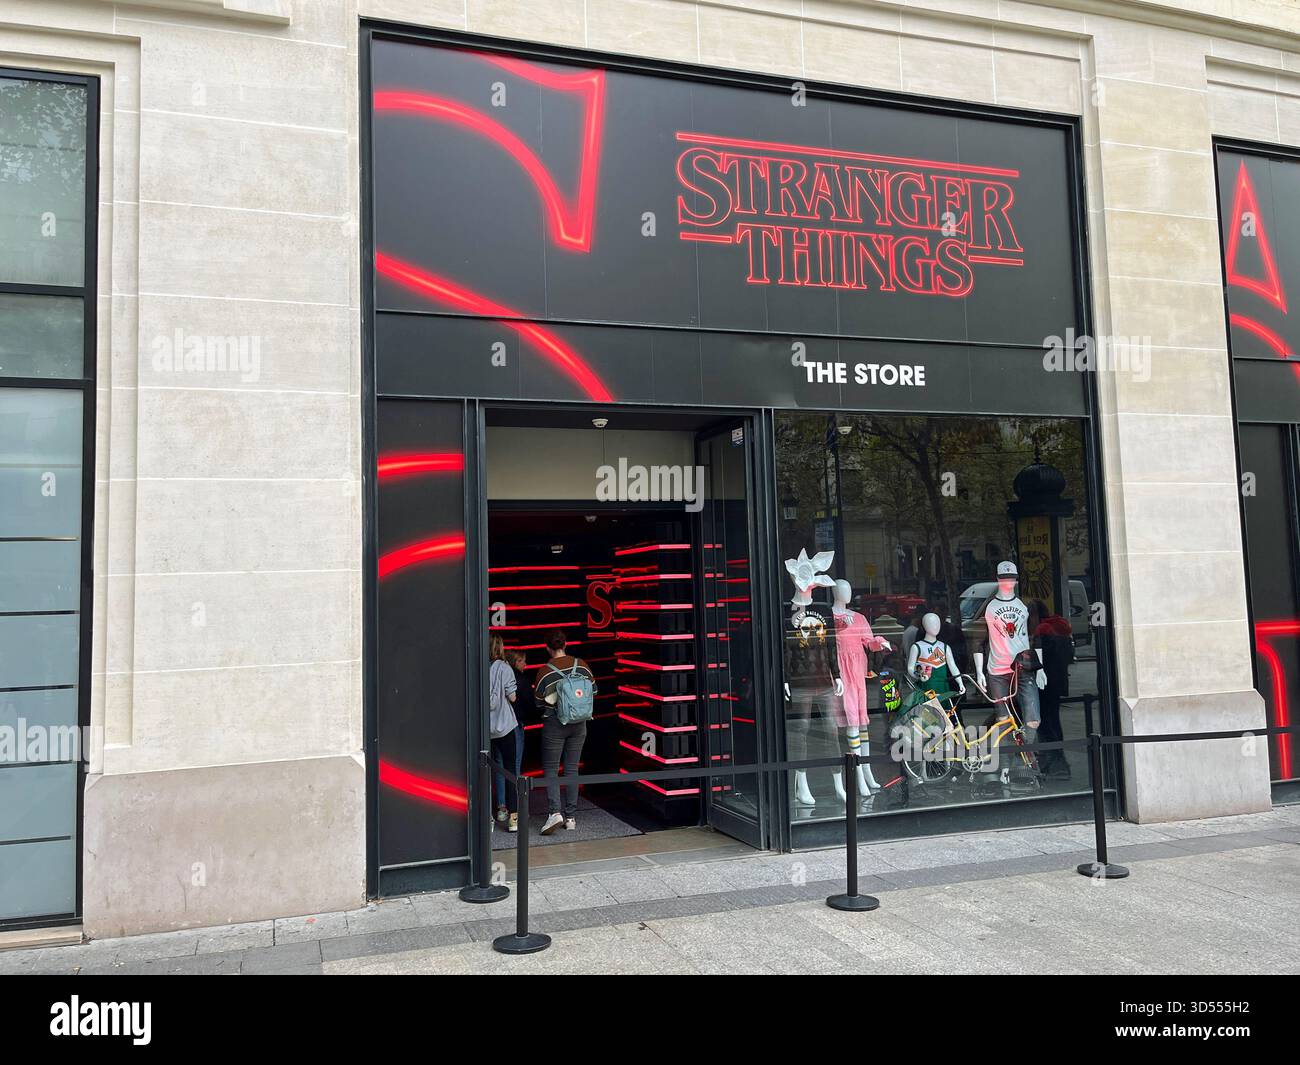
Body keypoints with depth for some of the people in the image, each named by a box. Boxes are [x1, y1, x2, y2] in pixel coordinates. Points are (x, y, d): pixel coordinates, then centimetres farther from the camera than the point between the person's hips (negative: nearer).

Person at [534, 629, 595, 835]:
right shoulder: (581, 665, -3)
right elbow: (593, 690, 6)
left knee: (550, 769, 5)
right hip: (578, 724, 3)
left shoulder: (545, 671, -11)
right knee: (572, 768, 11)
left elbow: (538, 702, -3)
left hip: (554, 723, -3)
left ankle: (555, 811, -12)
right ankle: (571, 816, 12)